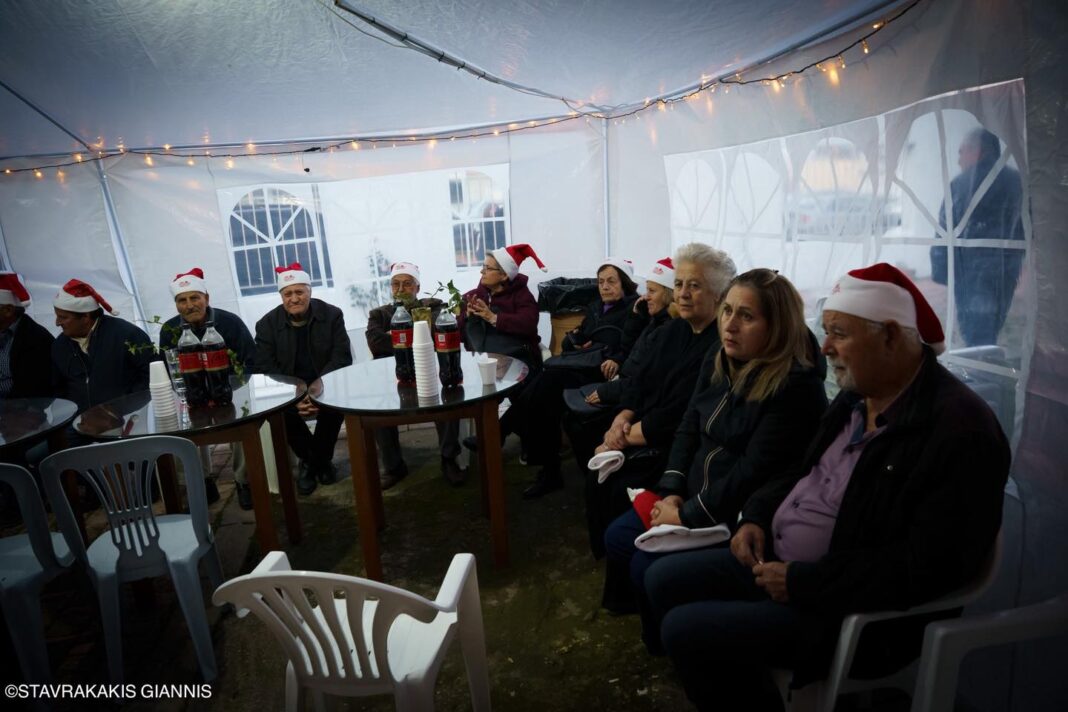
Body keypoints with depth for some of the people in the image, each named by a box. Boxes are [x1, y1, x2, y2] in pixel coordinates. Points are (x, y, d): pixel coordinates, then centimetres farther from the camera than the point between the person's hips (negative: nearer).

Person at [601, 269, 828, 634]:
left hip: (740, 516, -8)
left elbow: (753, 473, -25)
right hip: (693, 497, 8)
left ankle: (669, 646, 16)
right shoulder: (717, 364, 3)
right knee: (617, 537, 3)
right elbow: (688, 430, 7)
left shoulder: (796, 388, -23)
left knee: (647, 566, -14)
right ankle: (631, 612, 27)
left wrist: (688, 515, -19)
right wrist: (672, 491, -5)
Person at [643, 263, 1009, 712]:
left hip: (851, 606, -9)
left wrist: (803, 582, -22)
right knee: (664, 580, 6)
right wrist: (756, 517, 0)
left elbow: (927, 567, -26)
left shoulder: (959, 430, -22)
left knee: (686, 630, -18)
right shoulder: (856, 397, 5)